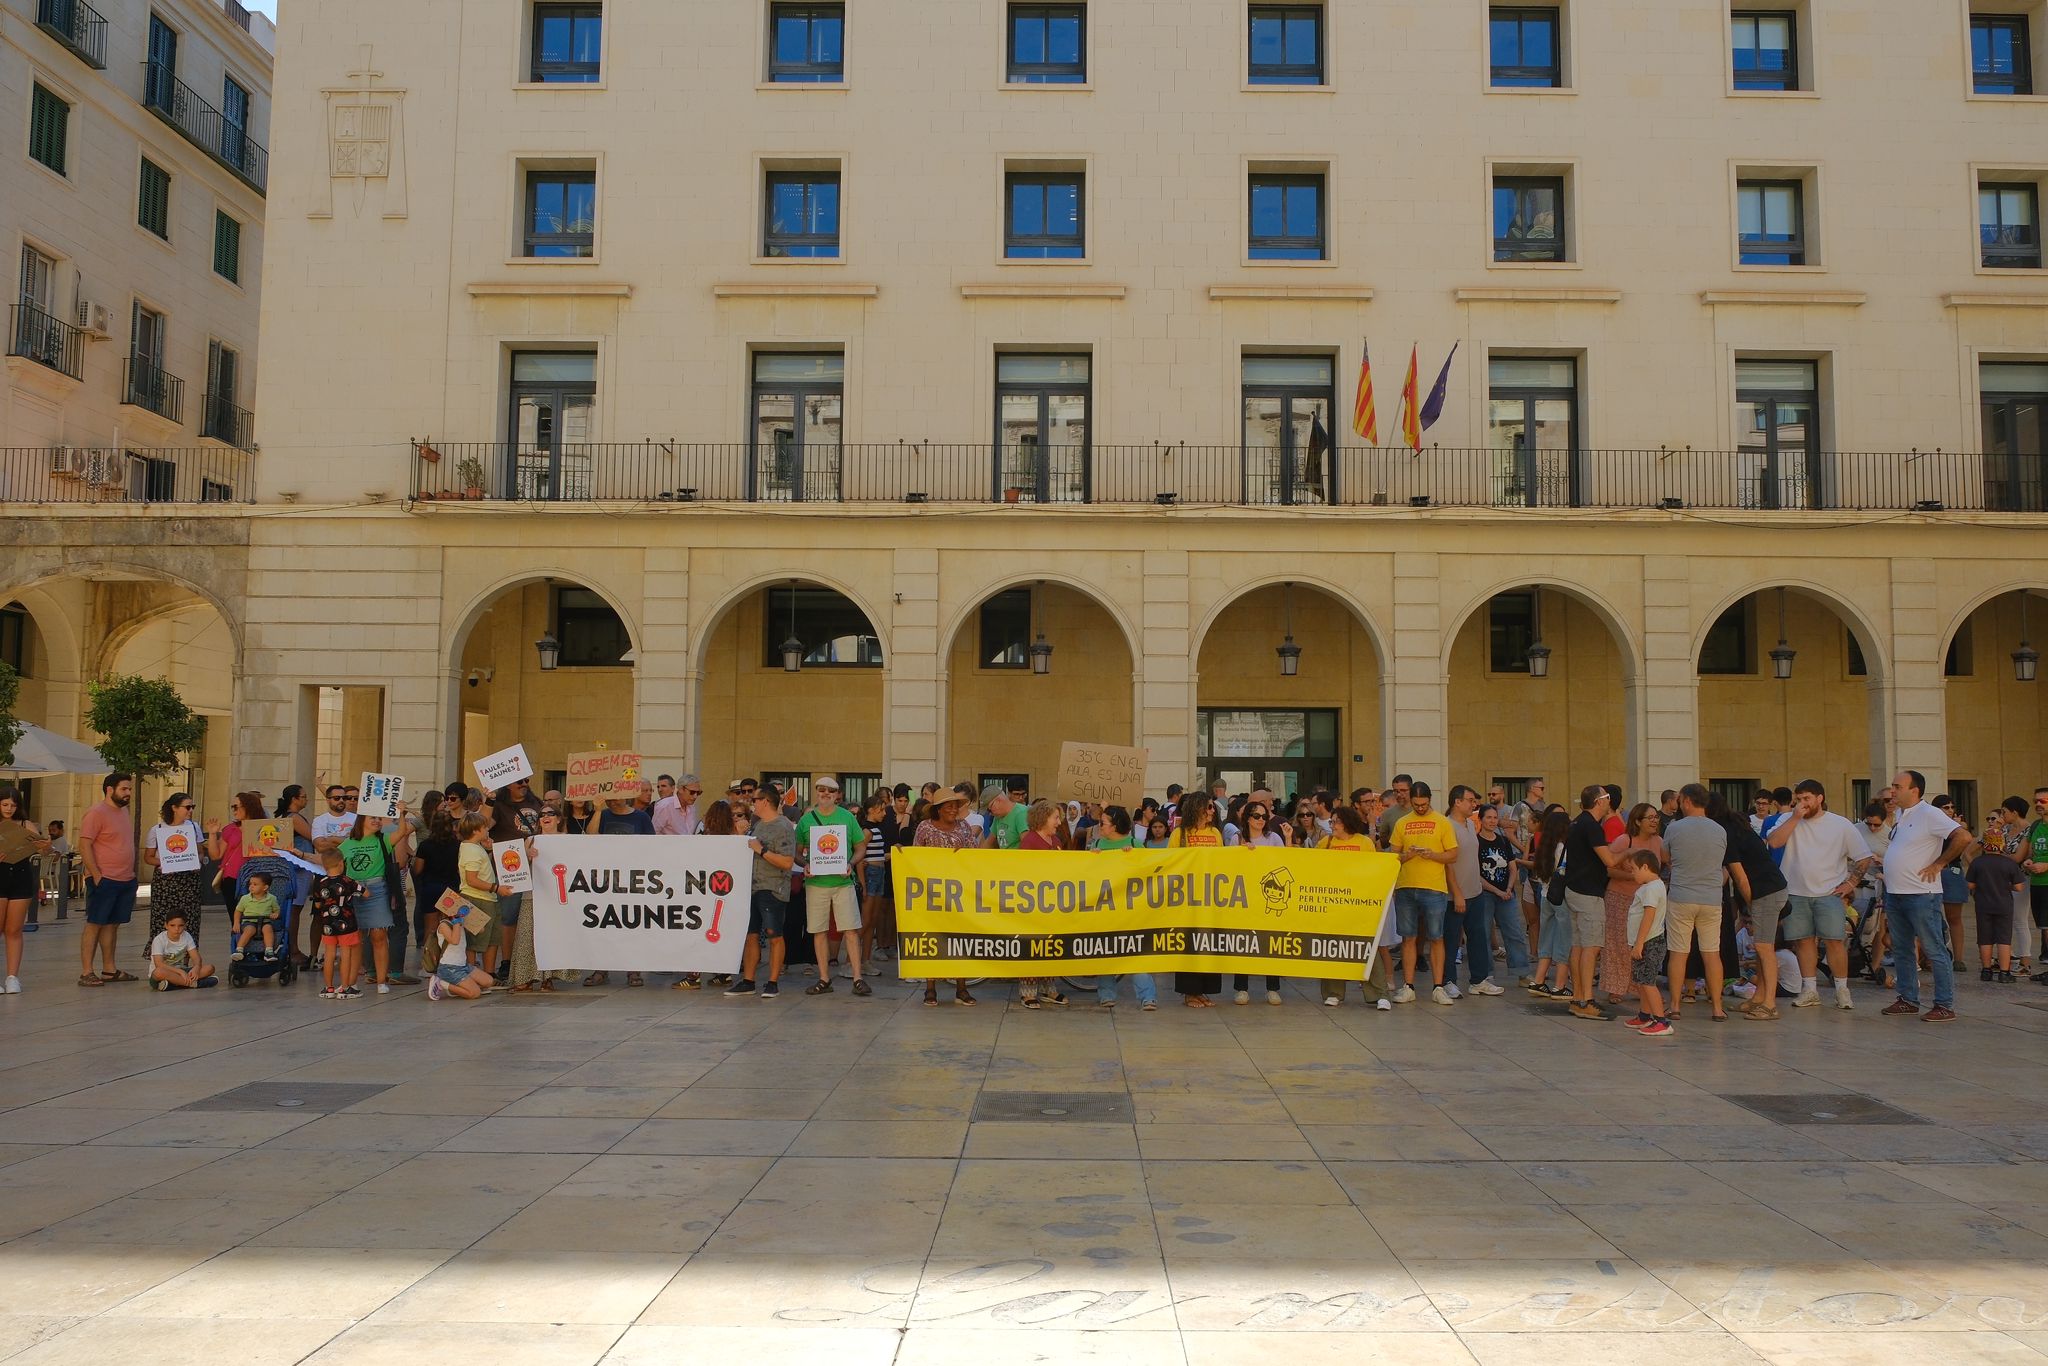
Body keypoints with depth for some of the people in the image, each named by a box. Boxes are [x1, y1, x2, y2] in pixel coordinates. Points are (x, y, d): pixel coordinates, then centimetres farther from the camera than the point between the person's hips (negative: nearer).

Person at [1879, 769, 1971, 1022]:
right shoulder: (1898, 814, 13)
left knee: (1934, 951, -3)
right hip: (1894, 894, 9)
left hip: (1921, 895, -9)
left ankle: (1945, 1006, 1)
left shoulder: (1929, 815, -13)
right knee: (1901, 950, 14)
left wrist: (1938, 864, -16)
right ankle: (1908, 1000, 23)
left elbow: (1963, 837, -22)